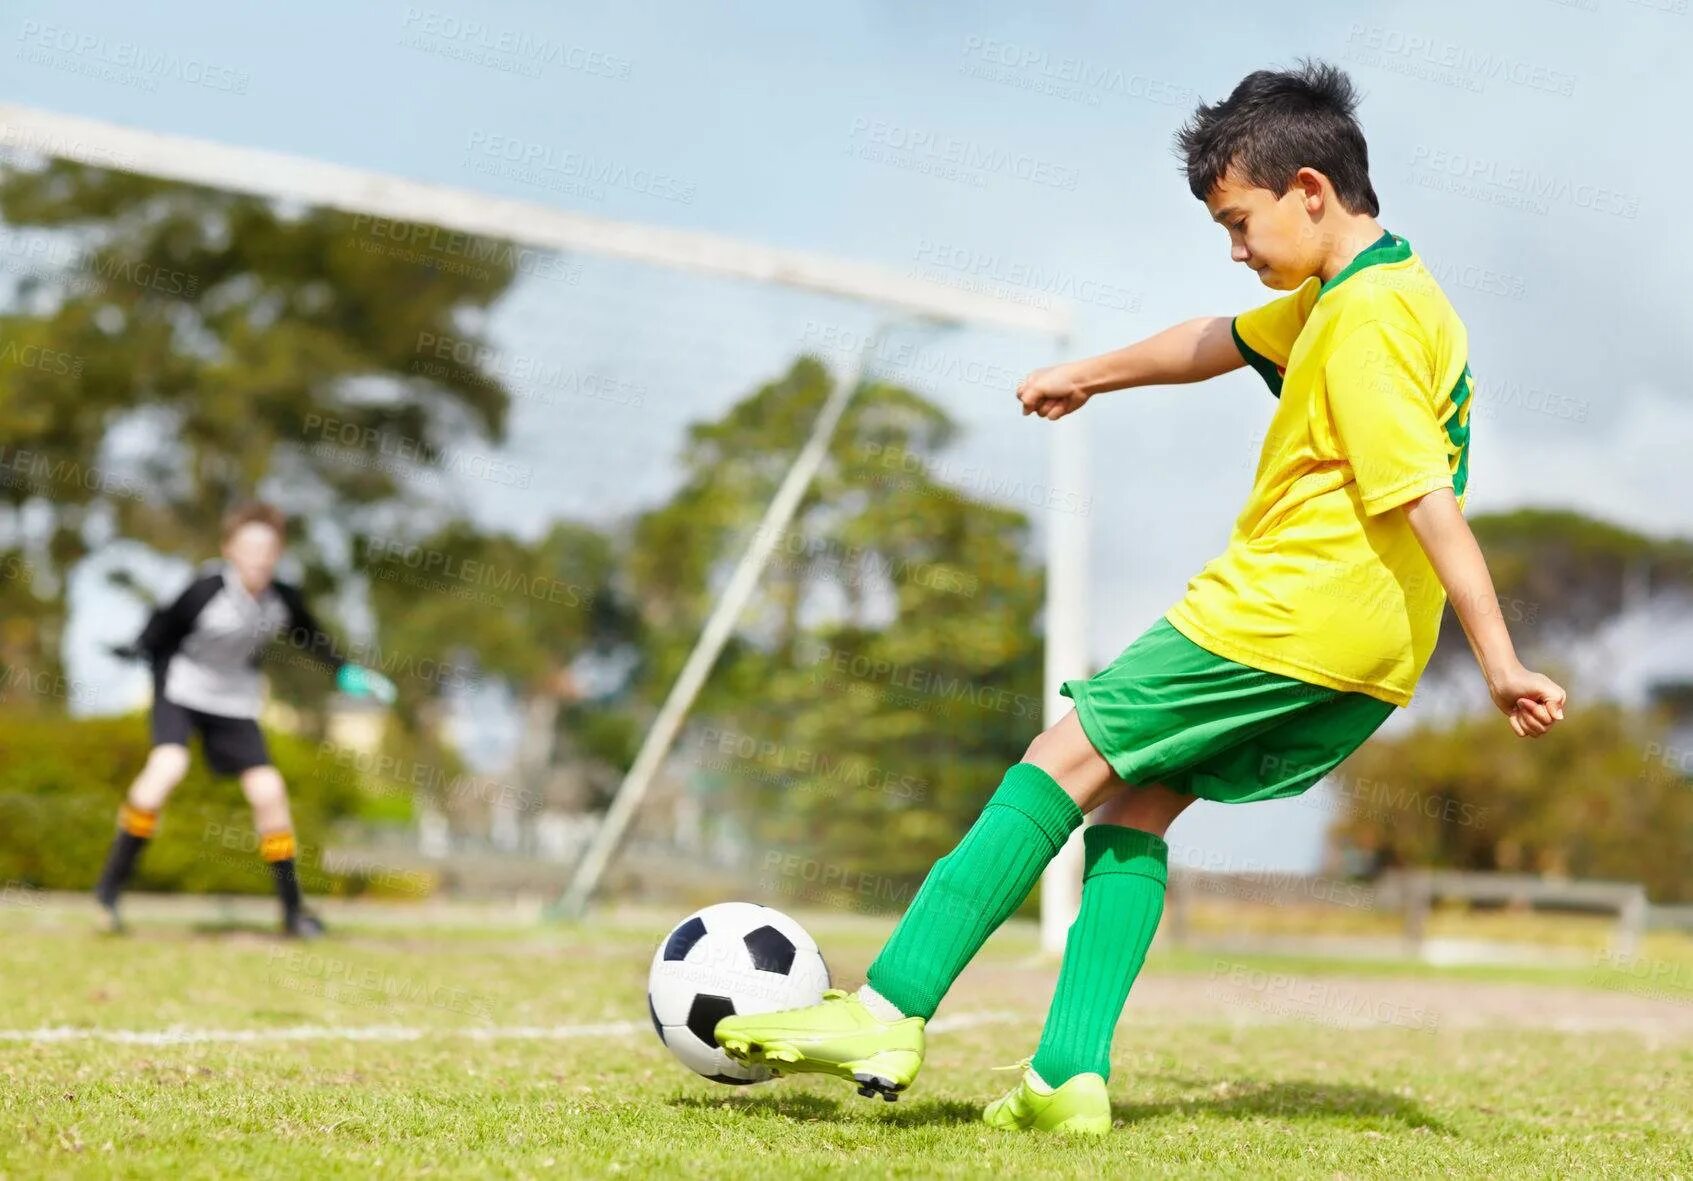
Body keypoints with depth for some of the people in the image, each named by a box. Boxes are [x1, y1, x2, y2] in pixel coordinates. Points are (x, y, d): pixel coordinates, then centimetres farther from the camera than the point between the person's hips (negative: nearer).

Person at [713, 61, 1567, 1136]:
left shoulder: (1367, 322, -14)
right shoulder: (1338, 300, 18)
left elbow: (1428, 500, -20)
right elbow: (1220, 343, 33)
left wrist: (1500, 663, -24)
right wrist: (1090, 374, 45)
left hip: (1286, 611, -10)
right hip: (1364, 657, 10)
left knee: (1068, 759, -7)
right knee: (1135, 802, 10)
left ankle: (892, 1011, -9)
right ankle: (1072, 1077, 0)